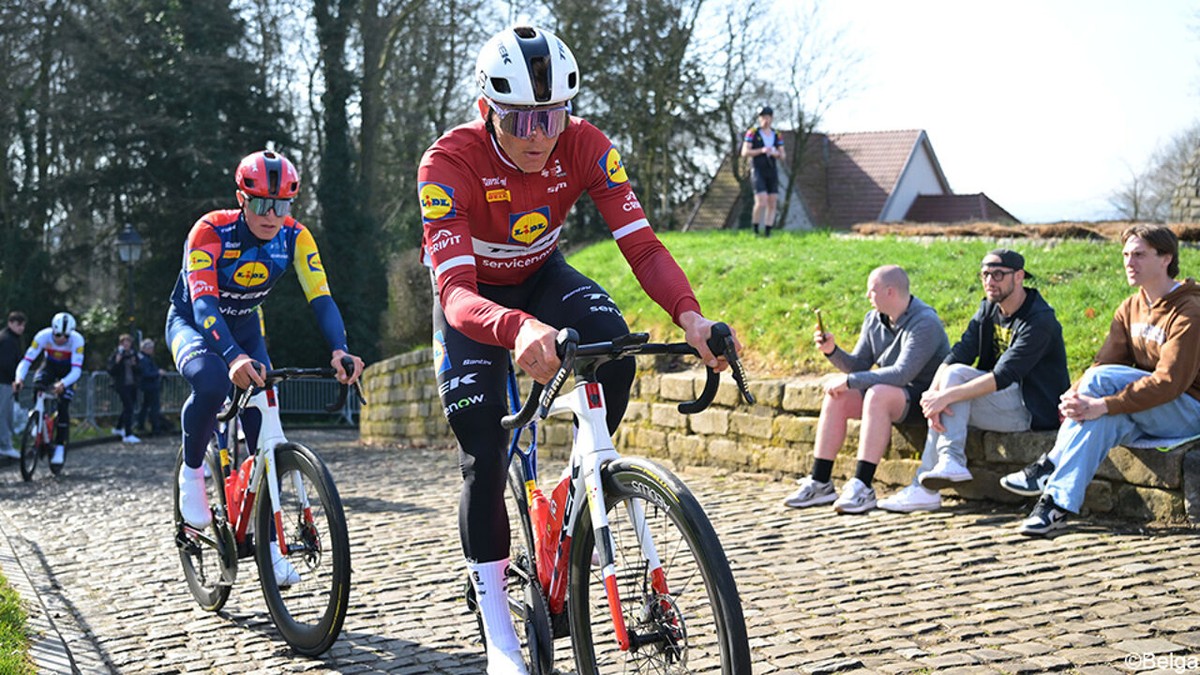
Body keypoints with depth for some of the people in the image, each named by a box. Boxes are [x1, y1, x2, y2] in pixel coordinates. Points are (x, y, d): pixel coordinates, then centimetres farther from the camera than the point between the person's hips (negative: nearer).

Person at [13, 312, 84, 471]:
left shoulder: (77, 340, -32)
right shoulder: (43, 336, -29)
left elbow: (76, 370, -36)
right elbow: (27, 360, -31)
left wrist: (63, 383, -55)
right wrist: (19, 378, -49)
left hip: (68, 370, -1)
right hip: (50, 365, 1)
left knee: (63, 406, -18)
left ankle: (60, 446, -8)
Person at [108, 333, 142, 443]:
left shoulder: (133, 354, 11)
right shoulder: (116, 354, -4)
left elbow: (139, 371, 13)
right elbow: (111, 371, -9)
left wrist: (134, 365, -8)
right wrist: (117, 362, -23)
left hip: (132, 385, 6)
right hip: (122, 385, -6)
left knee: (127, 407, 17)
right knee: (128, 407, -16)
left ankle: (118, 428, 38)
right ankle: (128, 435, -17)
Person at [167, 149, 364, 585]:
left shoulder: (295, 237, -18)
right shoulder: (210, 231, -29)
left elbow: (320, 297, -26)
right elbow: (203, 303, -41)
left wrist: (340, 350, -46)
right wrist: (234, 357, -59)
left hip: (244, 328, 4)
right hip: (192, 324, -4)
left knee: (264, 429, -11)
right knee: (212, 382, -38)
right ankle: (192, 470, -11)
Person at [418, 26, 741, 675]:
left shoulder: (585, 146, -25)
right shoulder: (449, 163, -34)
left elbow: (641, 243, -29)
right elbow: (455, 289, -45)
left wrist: (689, 315, -49)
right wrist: (518, 330, -66)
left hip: (541, 276, 3)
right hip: (474, 295, -2)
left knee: (614, 351, -30)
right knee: (484, 458, -11)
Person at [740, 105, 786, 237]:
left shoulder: (777, 135, 9)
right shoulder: (752, 133, -4)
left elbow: (782, 156, 11)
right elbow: (745, 152, -10)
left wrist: (776, 153, -14)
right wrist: (762, 150, -23)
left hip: (772, 172, 5)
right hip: (758, 171, -5)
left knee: (772, 204, -1)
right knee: (761, 202, -17)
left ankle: (767, 233, 4)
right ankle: (755, 230, 1)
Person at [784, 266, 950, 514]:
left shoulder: (925, 323, -21)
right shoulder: (874, 319, 6)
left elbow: (902, 374, -30)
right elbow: (857, 365, 9)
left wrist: (849, 381, -28)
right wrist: (832, 351, -11)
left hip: (924, 398, -8)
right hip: (890, 394, 8)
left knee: (878, 394, -35)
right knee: (836, 397, -12)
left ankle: (862, 487, -38)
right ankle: (820, 483, -12)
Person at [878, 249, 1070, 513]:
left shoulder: (1039, 320, -19)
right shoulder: (988, 309, 7)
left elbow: (1003, 376, -28)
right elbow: (957, 355, -4)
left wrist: (947, 395, -31)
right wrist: (933, 393, -23)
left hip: (1034, 411, -8)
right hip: (1003, 399, 8)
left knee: (956, 374, -22)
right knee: (943, 407, -14)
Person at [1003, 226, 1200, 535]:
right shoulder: (1130, 309, 10)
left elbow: (1170, 381, -26)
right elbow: (1106, 359, 0)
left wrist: (1103, 404, -34)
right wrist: (1073, 395, -22)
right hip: (1146, 412, 7)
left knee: (1100, 378, -27)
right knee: (1106, 418, -29)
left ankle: (1050, 467, -23)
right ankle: (1059, 502, -35)